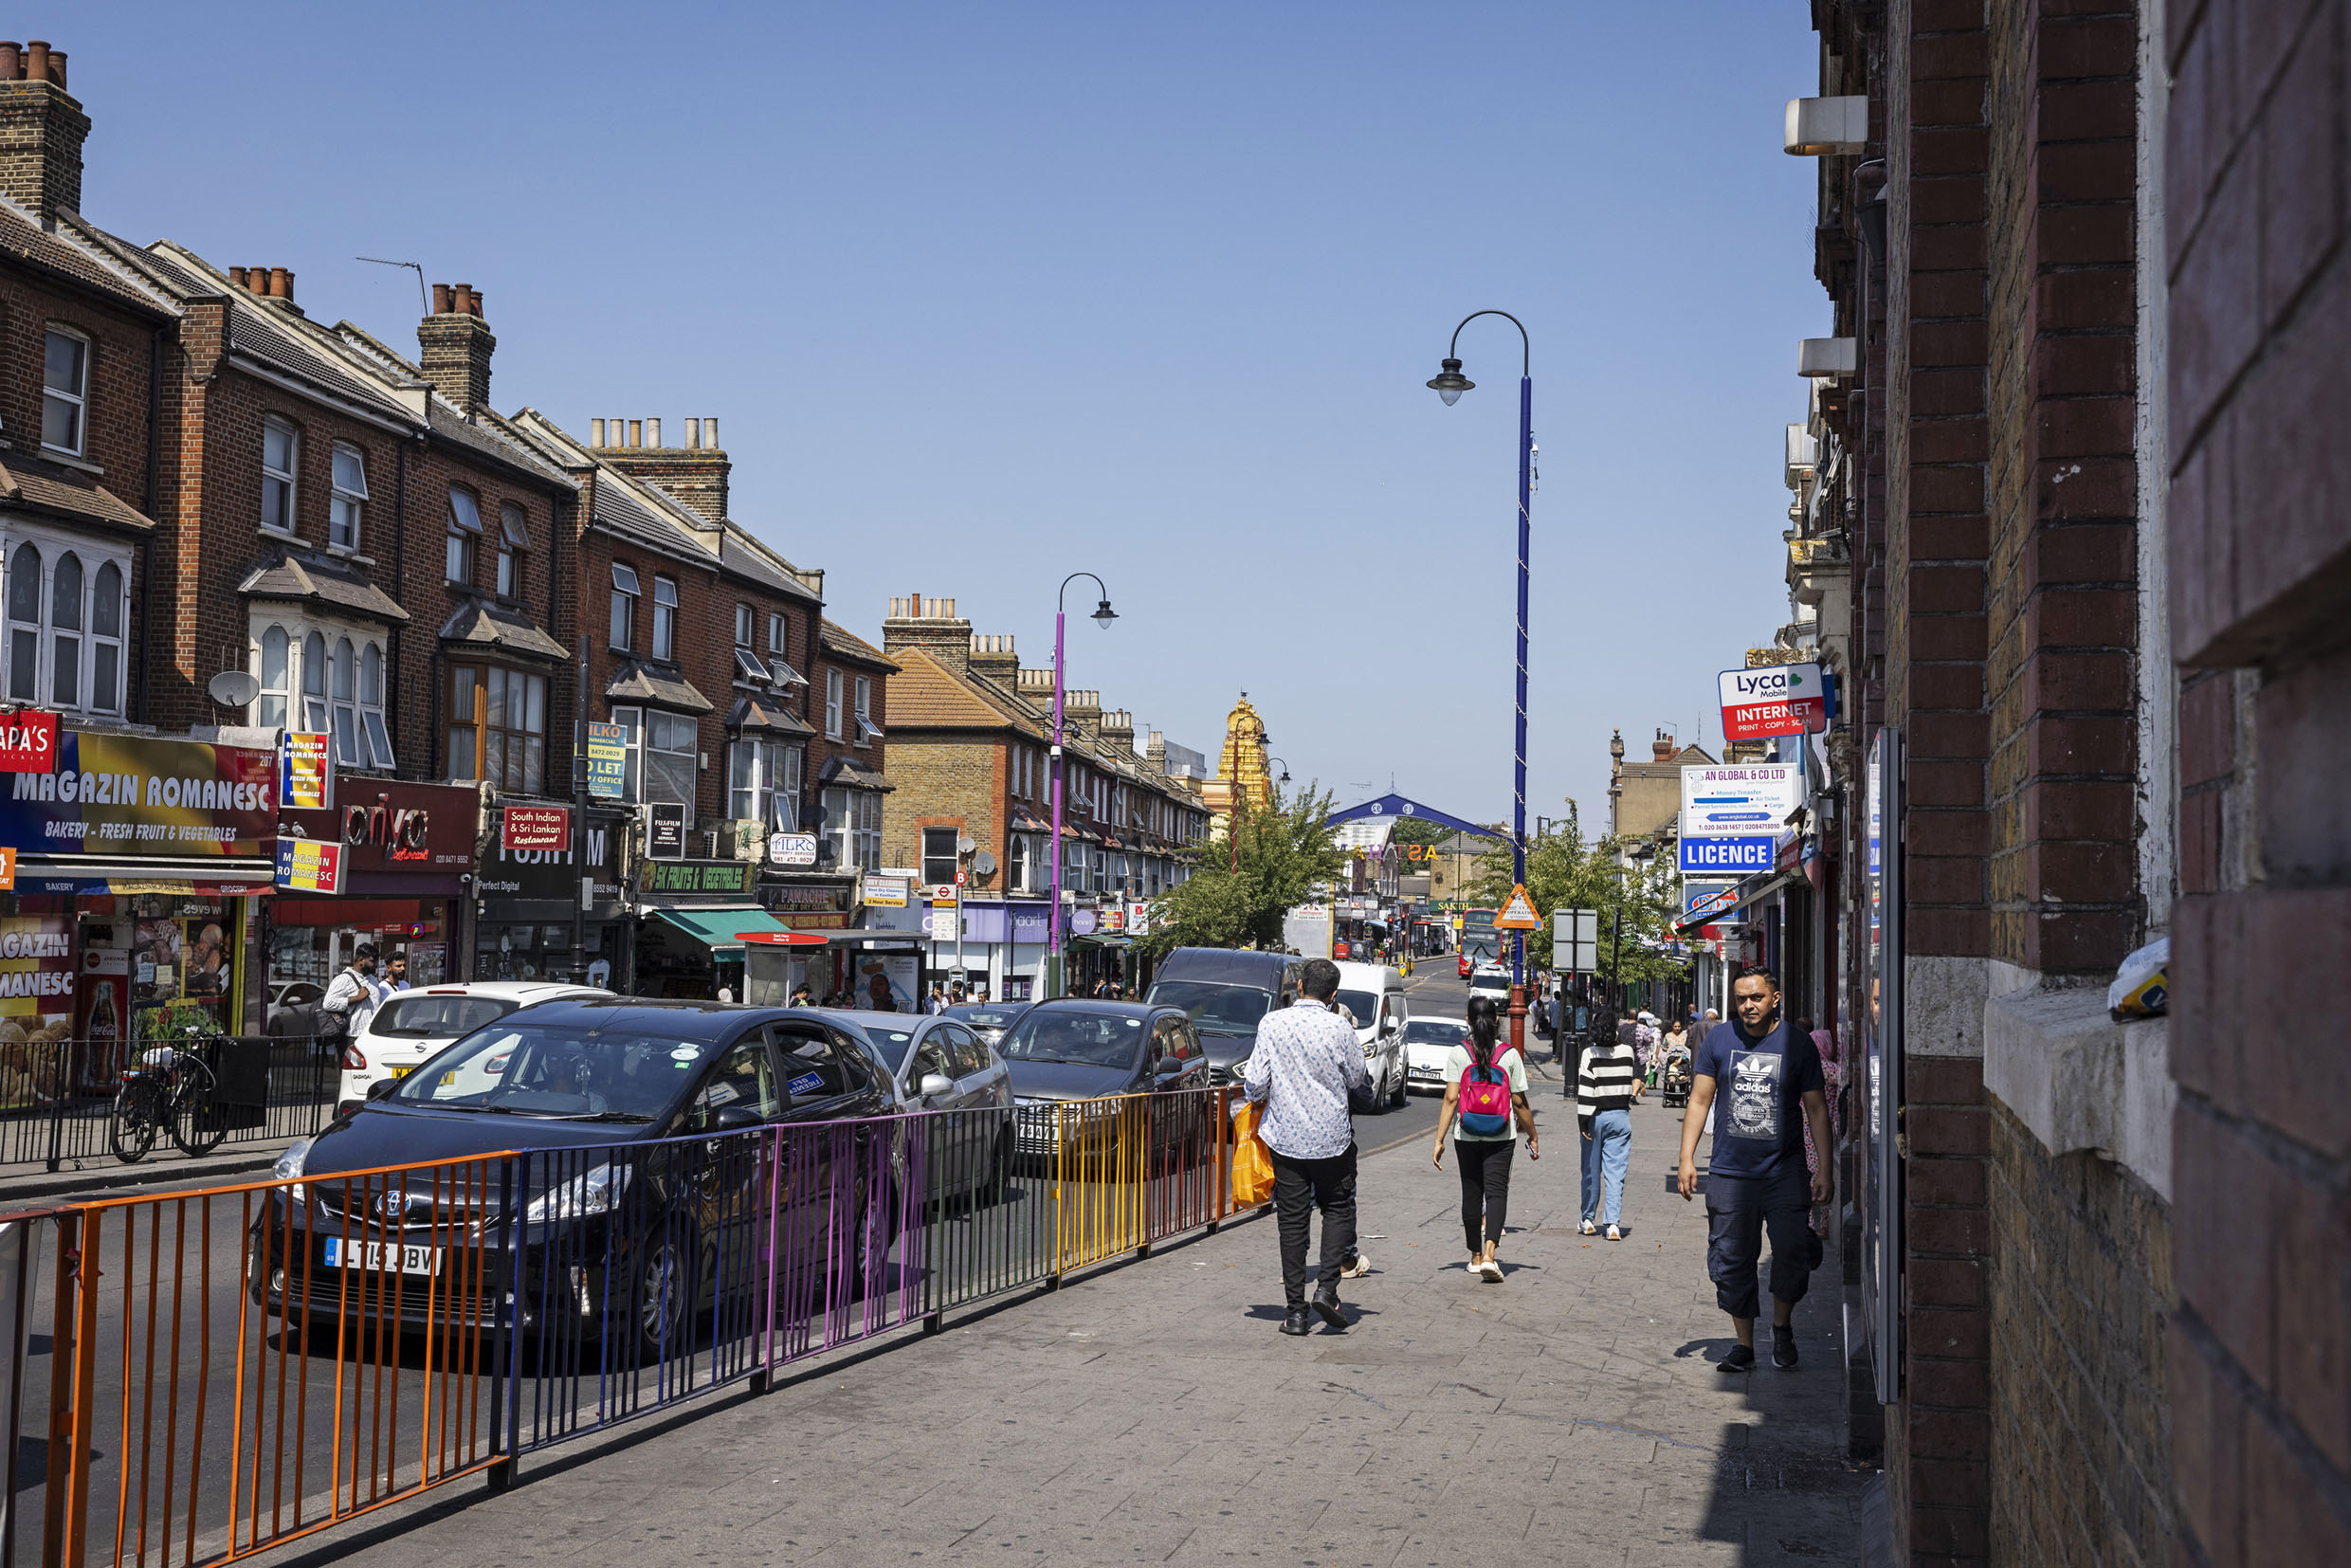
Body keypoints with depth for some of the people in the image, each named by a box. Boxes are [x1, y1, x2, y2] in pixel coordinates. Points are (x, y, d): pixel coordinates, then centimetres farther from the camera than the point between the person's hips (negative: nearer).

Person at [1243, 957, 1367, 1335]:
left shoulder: (1272, 1024, -7)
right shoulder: (1339, 1030, -10)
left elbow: (1255, 1081, -6)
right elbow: (1356, 1079, 3)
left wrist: (1260, 1099, 16)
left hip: (1285, 1137, 1)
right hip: (1332, 1137, -1)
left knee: (1292, 1222, 6)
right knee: (1337, 1210, 16)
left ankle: (1296, 1311, 5)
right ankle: (1327, 1287, -1)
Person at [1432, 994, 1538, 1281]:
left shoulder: (1457, 1054, -5)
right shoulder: (1510, 1055, -4)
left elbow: (1450, 1099, -9)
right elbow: (1520, 1103, -1)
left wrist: (1439, 1140, -6)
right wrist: (1532, 1138, 10)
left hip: (1467, 1136, 1)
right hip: (1501, 1138, -1)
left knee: (1471, 1193, 13)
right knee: (1496, 1192, -1)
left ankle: (1476, 1257, 23)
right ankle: (1489, 1254, -21)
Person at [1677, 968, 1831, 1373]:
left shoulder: (1797, 1044, 1)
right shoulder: (1719, 1040, 4)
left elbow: (1816, 1108, 6)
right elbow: (1699, 1101, 8)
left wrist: (1825, 1168, 1)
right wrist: (1687, 1158, 1)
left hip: (1785, 1170, -1)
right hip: (1729, 1172, 1)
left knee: (1792, 1252, -10)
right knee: (1732, 1263, 3)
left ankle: (1782, 1325, 16)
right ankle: (1744, 1345, 16)